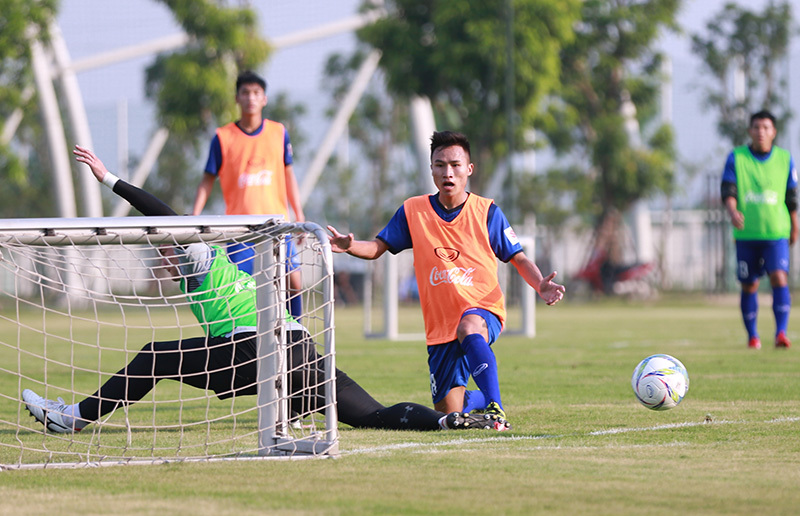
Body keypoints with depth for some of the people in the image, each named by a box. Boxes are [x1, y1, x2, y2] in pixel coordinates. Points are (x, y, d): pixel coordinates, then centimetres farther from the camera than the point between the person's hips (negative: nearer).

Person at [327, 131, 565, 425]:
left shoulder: (486, 212, -1)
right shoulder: (412, 211, 3)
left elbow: (519, 259, 3)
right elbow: (377, 248, 6)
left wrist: (540, 286, -16)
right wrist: (349, 246, -16)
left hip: (484, 312, -3)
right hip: (440, 327, 3)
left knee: (469, 326, -42)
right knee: (449, 414, 5)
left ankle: (494, 406, -45)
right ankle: (482, 398, 40)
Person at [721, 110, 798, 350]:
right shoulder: (736, 158, 1)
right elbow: (728, 192, -6)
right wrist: (732, 212, -26)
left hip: (776, 233, -1)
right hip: (746, 233, 1)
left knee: (779, 278, -18)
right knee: (749, 285, 6)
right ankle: (752, 336, 20)